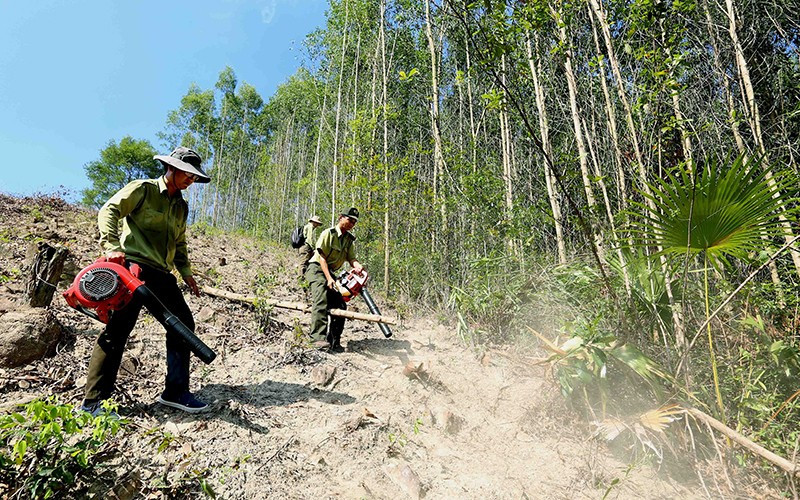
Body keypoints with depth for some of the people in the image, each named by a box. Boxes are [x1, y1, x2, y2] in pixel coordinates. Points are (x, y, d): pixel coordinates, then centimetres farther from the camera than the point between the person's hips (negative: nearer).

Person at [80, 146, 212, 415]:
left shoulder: (181, 206, 21)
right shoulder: (142, 189, 1)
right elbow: (109, 211, -10)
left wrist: (186, 272, 14)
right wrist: (112, 247, -23)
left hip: (161, 274, 8)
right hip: (132, 266, -7)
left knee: (183, 324, 3)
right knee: (117, 330, -7)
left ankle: (175, 391, 12)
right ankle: (92, 402, 6)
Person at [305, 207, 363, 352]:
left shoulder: (349, 239, 9)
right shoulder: (328, 233, -11)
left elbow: (351, 259, -1)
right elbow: (322, 257, -17)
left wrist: (358, 266, -26)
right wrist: (329, 279, -26)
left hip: (330, 272, 7)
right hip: (317, 269, -7)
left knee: (340, 305, -1)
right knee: (321, 301, -27)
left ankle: (334, 342, 5)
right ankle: (318, 338, -36)